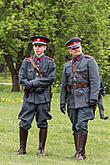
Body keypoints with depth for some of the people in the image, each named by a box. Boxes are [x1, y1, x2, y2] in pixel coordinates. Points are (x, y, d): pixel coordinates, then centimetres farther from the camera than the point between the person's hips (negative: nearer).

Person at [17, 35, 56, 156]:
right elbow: (21, 78, 3)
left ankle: (41, 149, 10)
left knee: (43, 124, 3)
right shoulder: (27, 61, 10)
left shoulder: (50, 63, 4)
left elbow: (50, 79, -8)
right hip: (29, 96, 1)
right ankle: (22, 148, 6)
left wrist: (33, 83, -12)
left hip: (43, 97, -1)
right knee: (24, 123, -2)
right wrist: (32, 86, -13)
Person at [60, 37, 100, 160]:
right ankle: (79, 152, 14)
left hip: (85, 98, -6)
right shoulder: (67, 65, 17)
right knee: (75, 127, 7)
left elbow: (95, 81, -7)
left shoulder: (89, 61, 1)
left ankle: (80, 153, -15)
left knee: (81, 126, -14)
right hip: (72, 100, 6)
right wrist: (62, 102, 12)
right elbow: (64, 85, 19)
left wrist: (93, 98, -16)